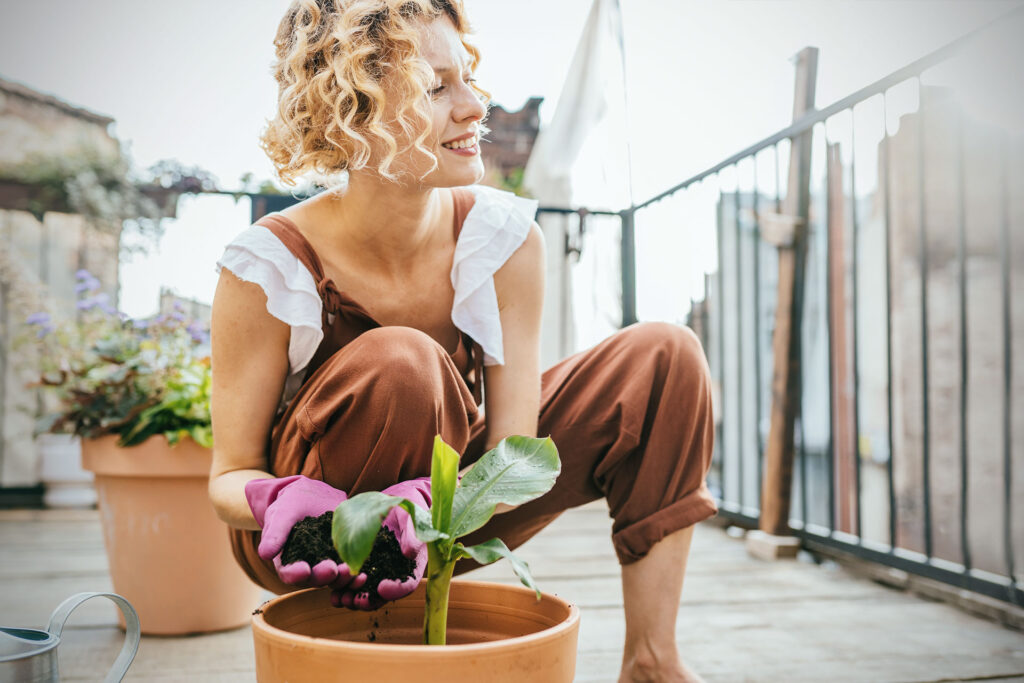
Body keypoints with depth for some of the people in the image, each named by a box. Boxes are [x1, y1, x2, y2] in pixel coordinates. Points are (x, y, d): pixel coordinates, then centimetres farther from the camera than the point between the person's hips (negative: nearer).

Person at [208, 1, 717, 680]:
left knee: (663, 356, -11)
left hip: (455, 502, 4)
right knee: (398, 364, -36)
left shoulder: (506, 239, -16)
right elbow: (230, 474, -15)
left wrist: (437, 502, -39)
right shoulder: (267, 268, -23)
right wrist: (281, 502, -39)